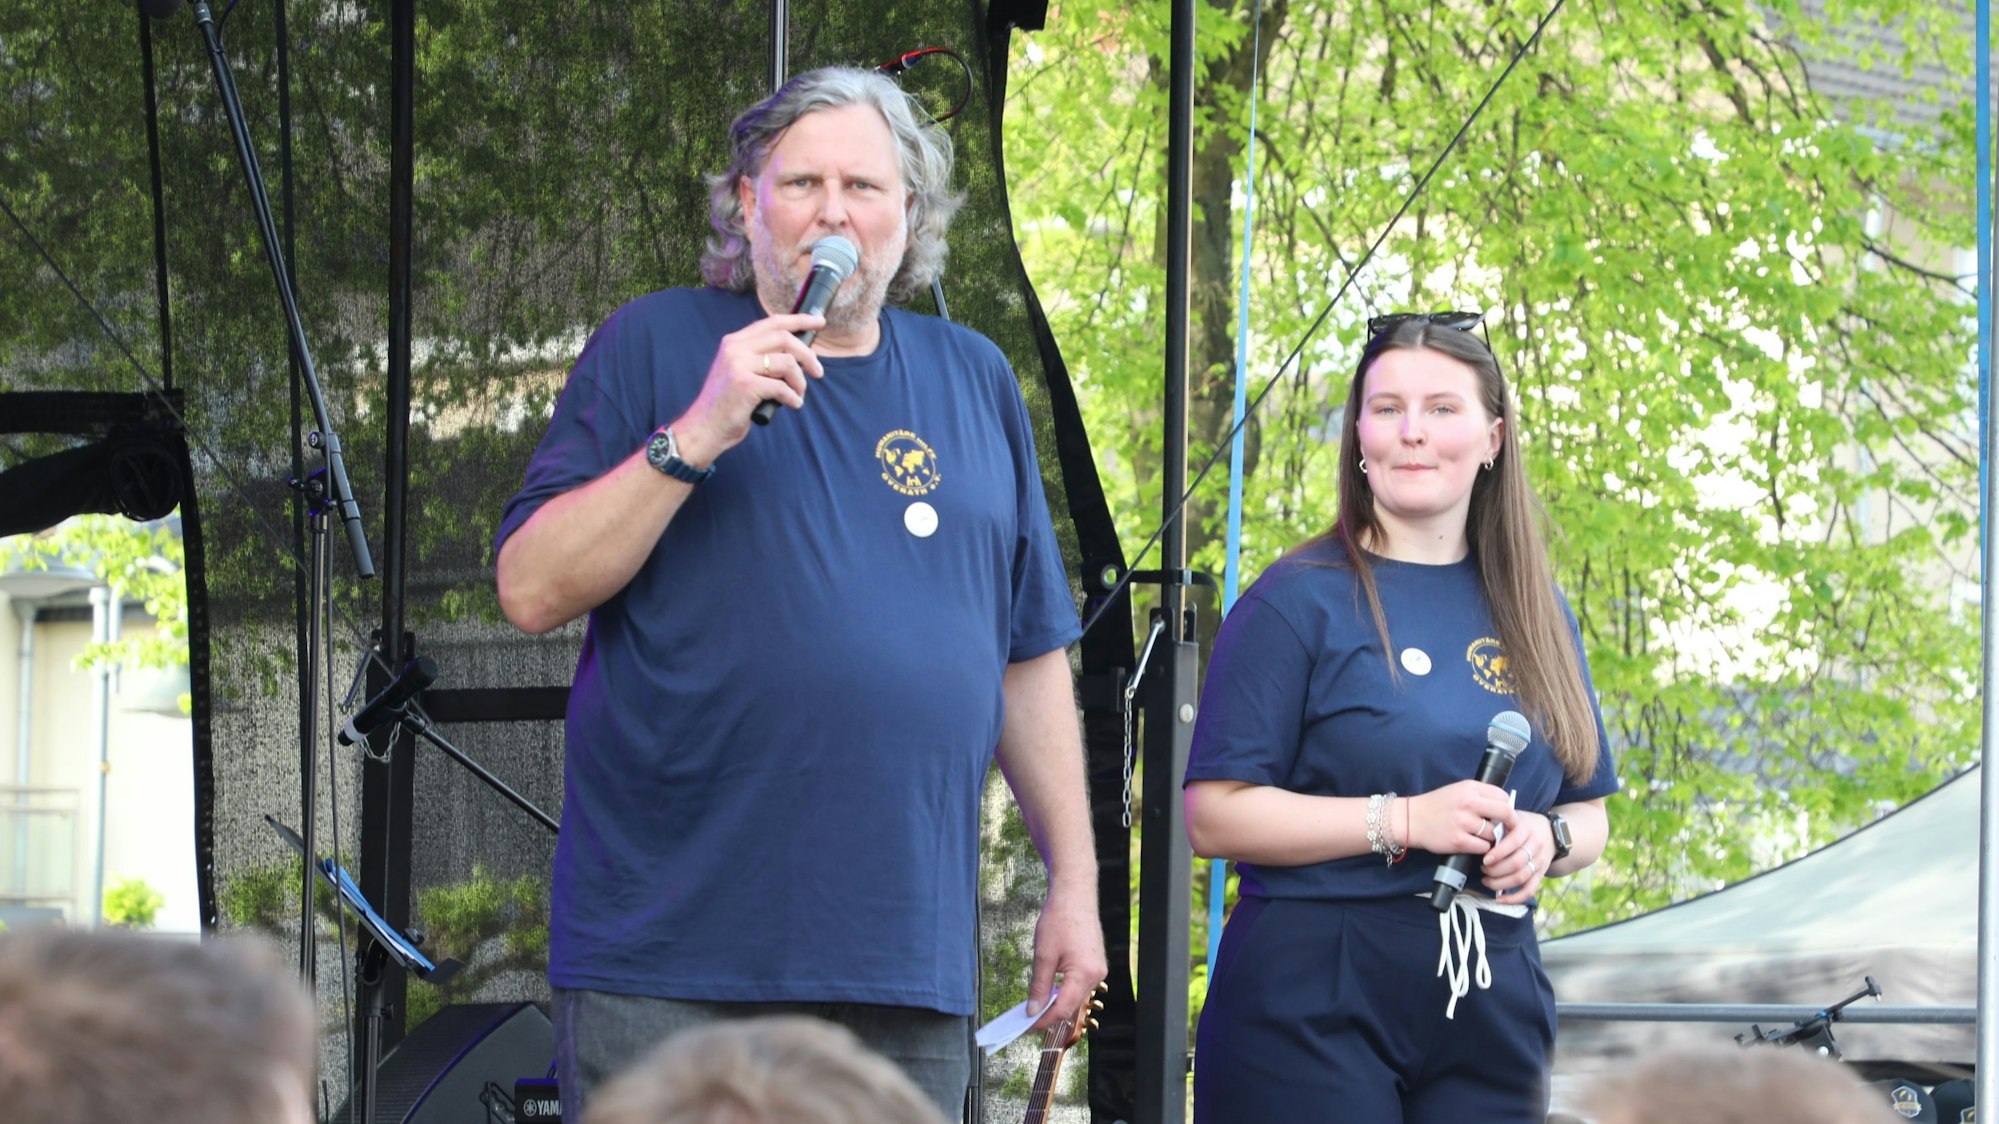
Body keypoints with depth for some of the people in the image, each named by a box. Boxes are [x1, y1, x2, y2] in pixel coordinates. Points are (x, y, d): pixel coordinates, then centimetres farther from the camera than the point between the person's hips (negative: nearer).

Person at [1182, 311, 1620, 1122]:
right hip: (1313, 1002, -5)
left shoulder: (1536, 617, 13)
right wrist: (1404, 821, -16)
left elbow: (1590, 817, 20)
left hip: (1492, 1009, 5)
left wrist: (1547, 838, -4)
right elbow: (1214, 816, -9)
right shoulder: (1300, 601, -2)